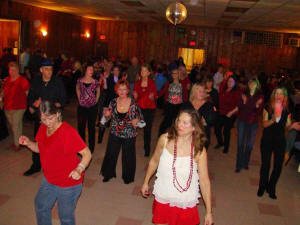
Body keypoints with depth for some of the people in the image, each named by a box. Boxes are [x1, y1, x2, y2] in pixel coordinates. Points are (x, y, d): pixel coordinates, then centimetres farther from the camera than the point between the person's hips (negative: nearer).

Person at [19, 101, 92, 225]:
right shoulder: (42, 129, -4)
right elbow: (39, 148, 13)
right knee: (40, 205, 28)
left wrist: (79, 169, -42)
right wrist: (28, 143, -7)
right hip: (49, 180, 8)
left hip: (69, 184, -7)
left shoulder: (68, 132, -27)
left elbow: (87, 154, -25)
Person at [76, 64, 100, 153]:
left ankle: (91, 147, 21)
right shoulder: (80, 80, -4)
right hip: (82, 107, 1)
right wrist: (79, 99, 8)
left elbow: (98, 91, 12)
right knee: (81, 127, 8)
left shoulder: (95, 82, -6)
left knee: (91, 127, 9)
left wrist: (96, 100, 4)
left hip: (92, 107, -1)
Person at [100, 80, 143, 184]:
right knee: (111, 154, 13)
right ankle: (108, 174, 38)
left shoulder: (133, 103, -12)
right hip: (115, 133, 2)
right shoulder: (113, 102, -5)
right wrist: (107, 114, -15)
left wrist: (136, 121, -23)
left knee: (128, 156, 12)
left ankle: (127, 176, 36)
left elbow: (140, 117, -2)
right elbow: (108, 116, 7)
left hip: (129, 135, -2)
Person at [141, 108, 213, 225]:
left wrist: (209, 212, -6)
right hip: (163, 198, 1)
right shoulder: (165, 139, -10)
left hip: (186, 202, -1)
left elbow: (204, 181, -9)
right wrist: (146, 182, 16)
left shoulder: (199, 150, -14)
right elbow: (154, 161, 6)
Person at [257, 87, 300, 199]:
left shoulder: (286, 111, 1)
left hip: (280, 141, 2)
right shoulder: (267, 108, -5)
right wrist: (273, 120, -29)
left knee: (278, 166, 5)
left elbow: (287, 126, 7)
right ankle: (262, 187, 26)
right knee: (265, 165, 5)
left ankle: (271, 188, 25)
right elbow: (264, 124, -11)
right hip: (267, 140, -2)